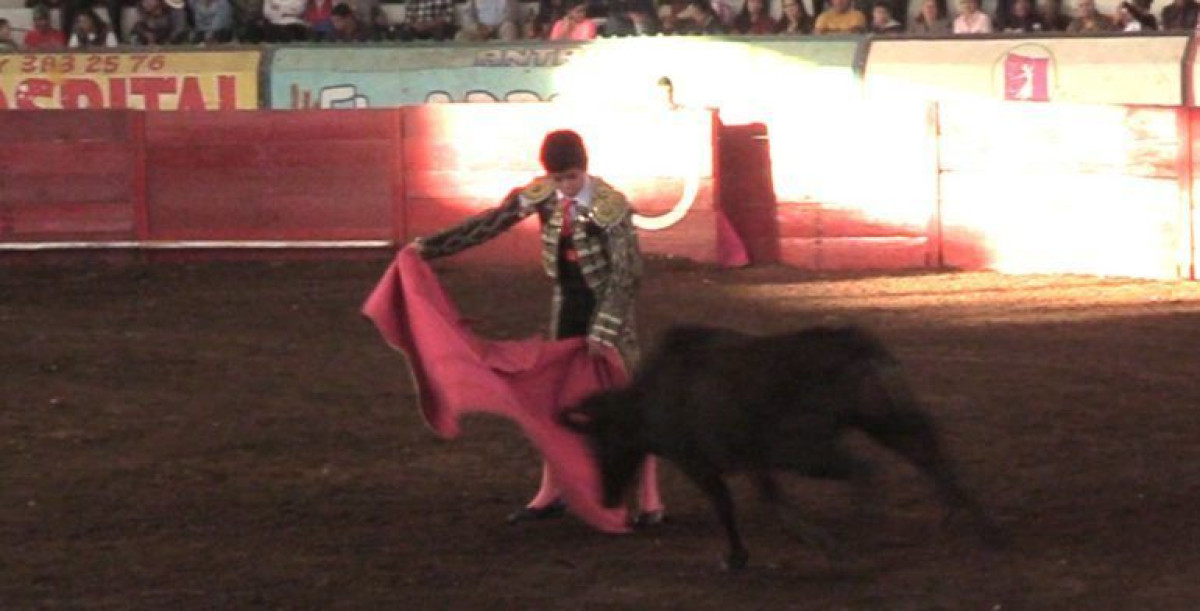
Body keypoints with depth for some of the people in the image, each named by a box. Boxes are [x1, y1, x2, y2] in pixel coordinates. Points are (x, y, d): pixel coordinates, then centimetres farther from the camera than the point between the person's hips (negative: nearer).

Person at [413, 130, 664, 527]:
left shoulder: (611, 207, -20)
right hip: (567, 303, 6)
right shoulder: (542, 195, -5)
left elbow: (625, 272, -20)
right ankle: (549, 494, 20)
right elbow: (491, 223, 0)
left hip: (607, 305, -6)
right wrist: (431, 247, -2)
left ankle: (650, 500, 6)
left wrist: (604, 330, -25)